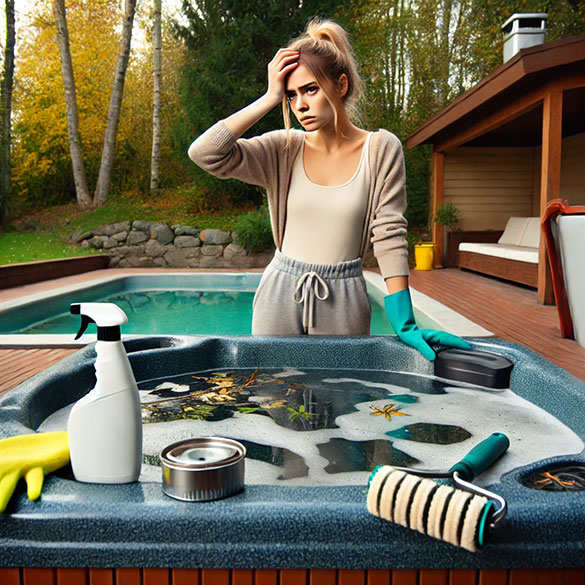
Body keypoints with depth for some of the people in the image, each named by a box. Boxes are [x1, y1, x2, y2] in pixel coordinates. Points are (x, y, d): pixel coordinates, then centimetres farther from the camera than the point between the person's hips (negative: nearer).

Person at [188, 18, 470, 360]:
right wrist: (269, 99, -12)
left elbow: (390, 236, -7)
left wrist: (404, 324, -12)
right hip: (280, 295, 2)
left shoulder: (381, 149, -4)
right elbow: (204, 152, -11)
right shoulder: (284, 150, 0)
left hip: (344, 303, -1)